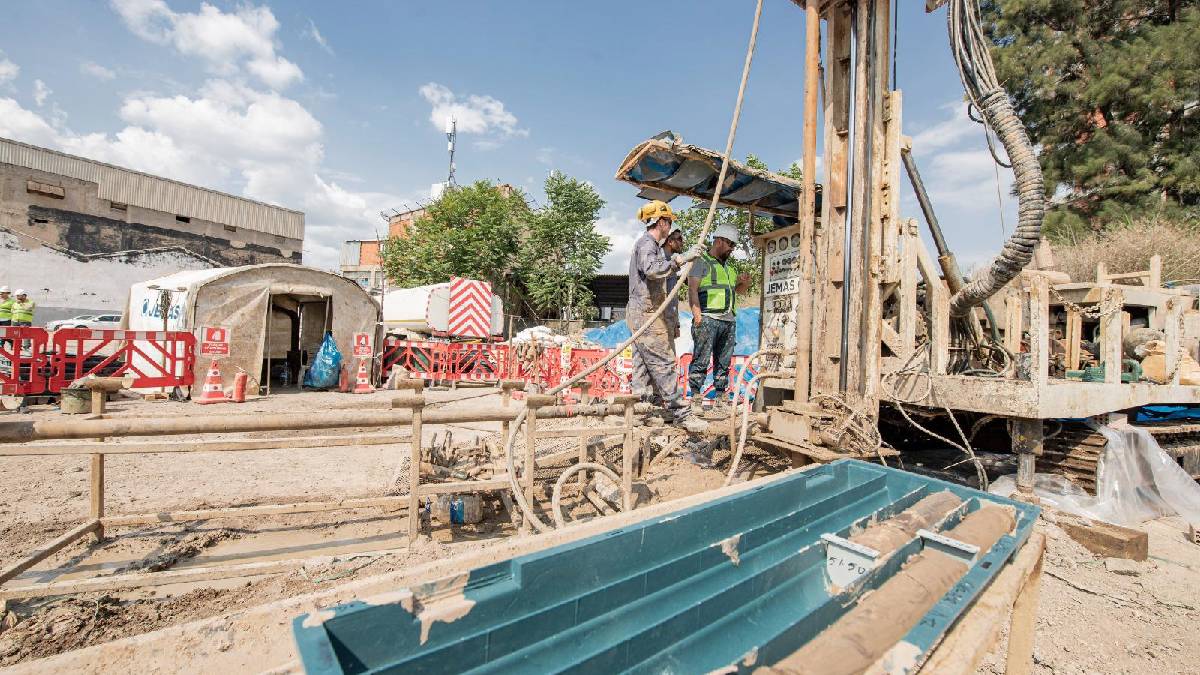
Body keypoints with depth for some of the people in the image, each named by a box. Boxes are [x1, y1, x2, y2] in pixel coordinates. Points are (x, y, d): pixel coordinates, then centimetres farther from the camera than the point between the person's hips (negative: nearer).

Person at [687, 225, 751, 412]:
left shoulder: (728, 266, 26)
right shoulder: (701, 262, 3)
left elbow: (739, 290, 35)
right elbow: (692, 289, -8)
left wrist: (744, 282, 11)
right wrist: (697, 314, -20)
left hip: (729, 320, 8)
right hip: (708, 319, -7)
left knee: (724, 361, 8)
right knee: (701, 360, -8)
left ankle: (720, 397, 14)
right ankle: (695, 396, -4)